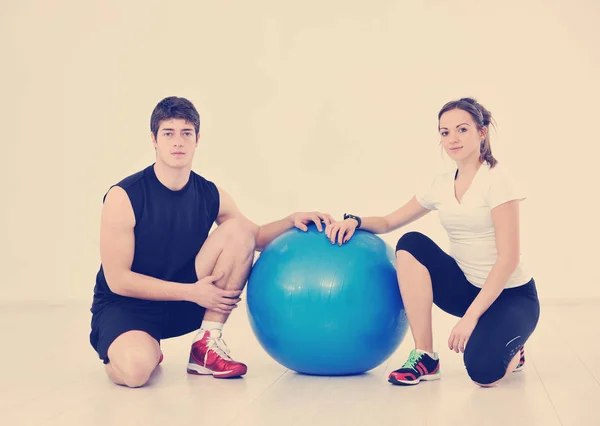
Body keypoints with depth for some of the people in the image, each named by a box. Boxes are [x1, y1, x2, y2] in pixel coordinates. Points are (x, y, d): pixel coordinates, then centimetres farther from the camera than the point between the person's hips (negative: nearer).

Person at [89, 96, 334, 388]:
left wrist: (292, 220, -10)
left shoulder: (211, 196, -4)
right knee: (136, 369, -38)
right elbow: (118, 280, -19)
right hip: (125, 305, -4)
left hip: (182, 304, 4)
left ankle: (207, 345, -11)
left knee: (238, 230, -14)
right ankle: (125, 346, 3)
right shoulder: (123, 197, -18)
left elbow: (255, 237, 11)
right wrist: (191, 291, -23)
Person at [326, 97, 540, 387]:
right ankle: (424, 356, -14)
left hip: (510, 294, -5)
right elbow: (389, 223, 10)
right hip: (467, 287, 6)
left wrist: (470, 316, -27)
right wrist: (355, 220, -13)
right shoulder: (440, 185, 3)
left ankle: (510, 350, 8)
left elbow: (508, 257, -21)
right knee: (411, 244, -19)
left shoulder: (497, 180, -15)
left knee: (483, 371, -31)